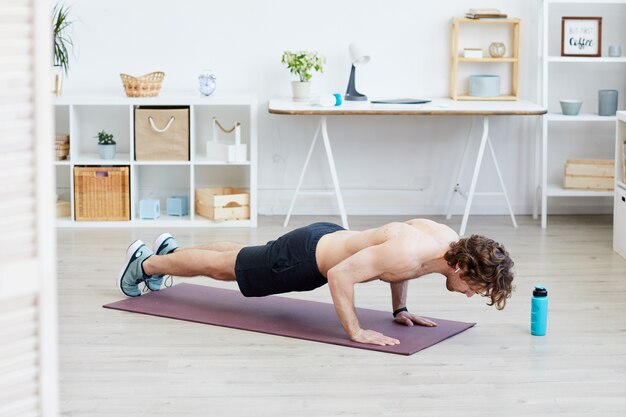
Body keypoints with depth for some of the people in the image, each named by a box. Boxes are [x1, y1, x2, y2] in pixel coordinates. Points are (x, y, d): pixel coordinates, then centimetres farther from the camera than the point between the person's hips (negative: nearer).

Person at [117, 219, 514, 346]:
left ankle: (170, 248, 53)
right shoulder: (407, 256, -39)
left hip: (327, 237, 8)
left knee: (242, 258, 30)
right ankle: (146, 262, 36)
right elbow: (339, 275, -36)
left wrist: (400, 309, 8)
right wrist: (355, 332, -32)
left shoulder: (449, 238, -12)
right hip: (304, 259, -8)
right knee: (223, 267, 15)